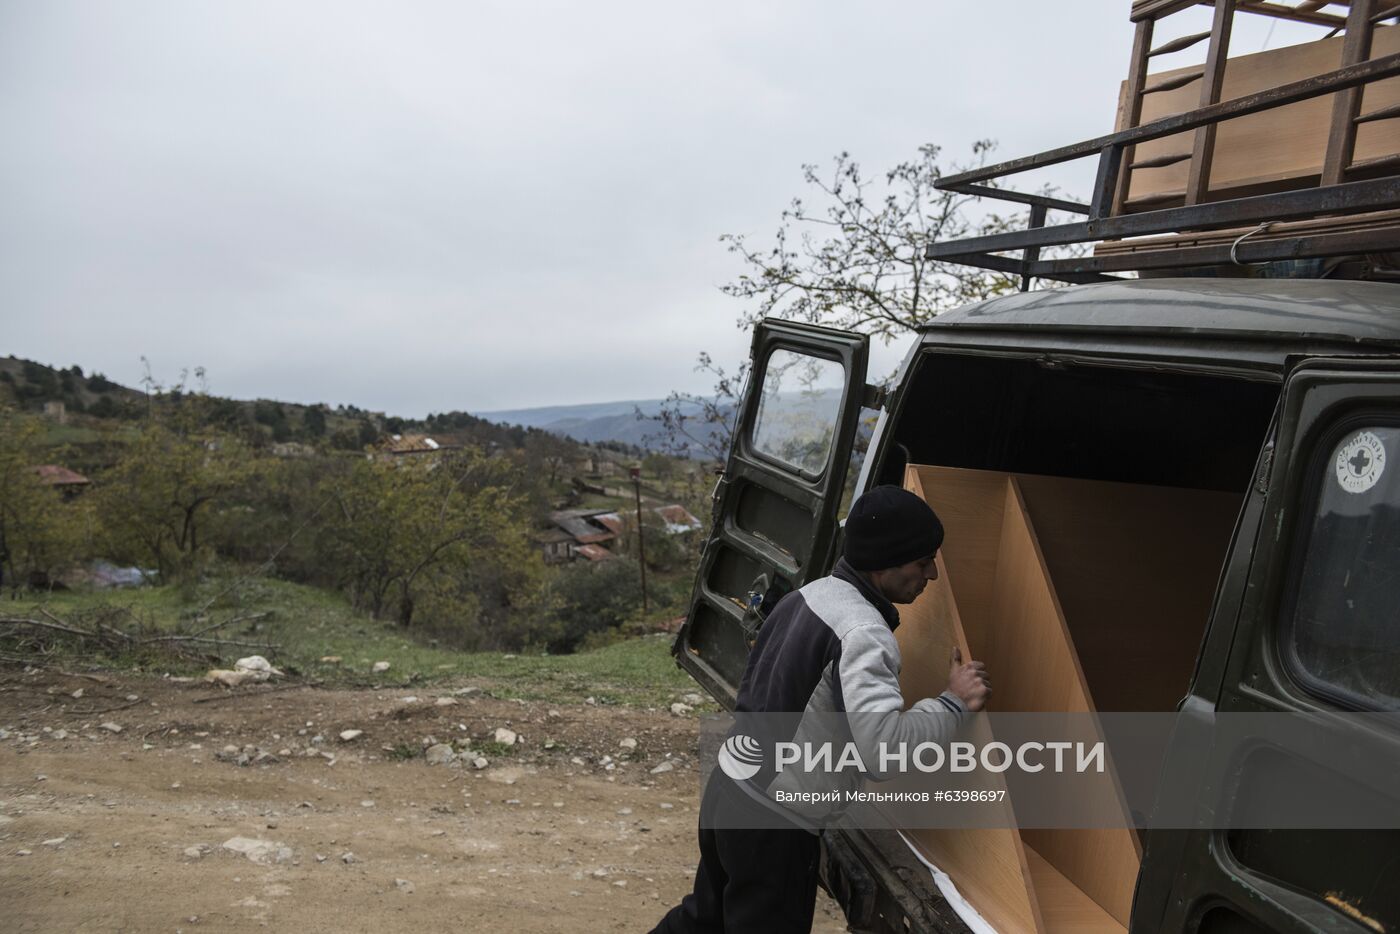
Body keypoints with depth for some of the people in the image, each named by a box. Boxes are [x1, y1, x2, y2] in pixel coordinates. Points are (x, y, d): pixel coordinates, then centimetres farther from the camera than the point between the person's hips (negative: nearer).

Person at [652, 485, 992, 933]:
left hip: (729, 788, 8)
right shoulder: (864, 632, -24)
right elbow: (883, 746, -35)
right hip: (774, 821, -8)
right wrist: (954, 703, -21)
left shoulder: (808, 594, 5)